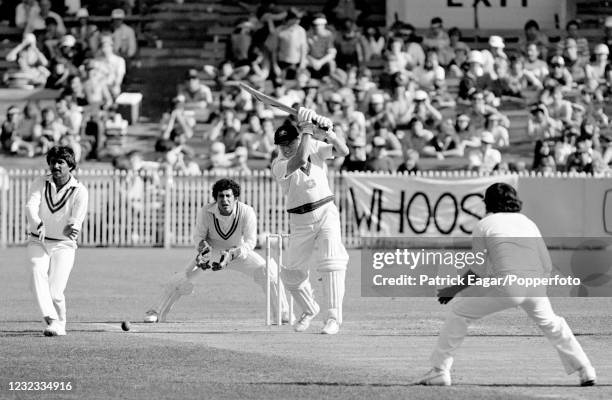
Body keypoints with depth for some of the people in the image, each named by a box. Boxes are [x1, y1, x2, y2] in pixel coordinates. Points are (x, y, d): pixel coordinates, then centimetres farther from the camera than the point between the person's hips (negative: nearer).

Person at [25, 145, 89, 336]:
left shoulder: (79, 192, -8)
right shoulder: (40, 184, -1)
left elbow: (77, 221, -17)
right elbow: (30, 206, -19)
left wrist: (71, 229, -42)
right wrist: (38, 224, -41)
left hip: (63, 245, -2)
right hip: (38, 242, 2)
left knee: (55, 292, -14)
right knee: (37, 271, -28)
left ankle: (59, 325, 12)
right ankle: (50, 319, -35)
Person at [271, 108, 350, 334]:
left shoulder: (315, 147, -1)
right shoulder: (279, 165, -11)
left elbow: (343, 152, -13)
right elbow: (300, 160, -30)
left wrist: (330, 134, -30)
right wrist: (307, 130, -25)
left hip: (326, 212, -1)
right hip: (300, 220, 1)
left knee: (332, 264, -18)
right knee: (293, 273, 6)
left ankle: (334, 317, -18)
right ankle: (309, 310, 33)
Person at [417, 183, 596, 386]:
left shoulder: (483, 225, 12)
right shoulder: (528, 222, 23)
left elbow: (479, 271, 6)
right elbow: (547, 266, 17)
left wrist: (454, 290, 17)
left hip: (505, 286, -4)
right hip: (535, 285, 4)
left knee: (459, 312, 13)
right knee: (550, 323, 29)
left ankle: (440, 370, 7)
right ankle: (586, 371, 26)